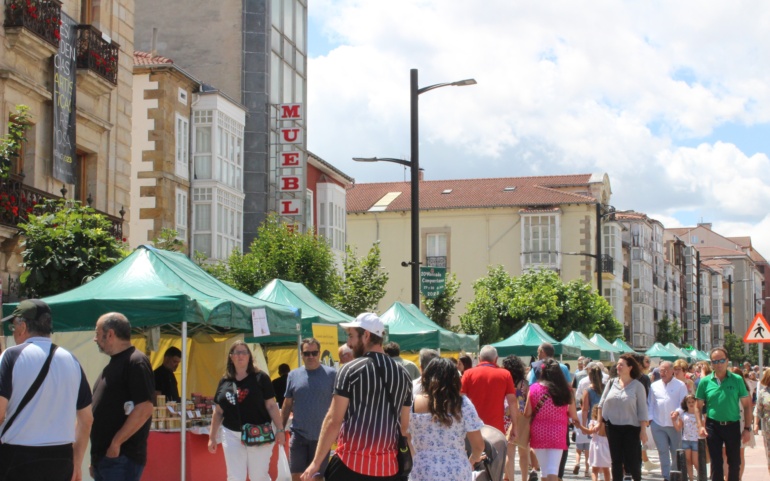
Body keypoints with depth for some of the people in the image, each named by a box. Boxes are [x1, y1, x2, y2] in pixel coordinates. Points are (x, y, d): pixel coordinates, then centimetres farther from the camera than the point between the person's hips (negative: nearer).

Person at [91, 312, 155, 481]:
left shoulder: (136, 362, -12)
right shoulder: (114, 363, 18)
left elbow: (144, 409, -21)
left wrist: (116, 443, -19)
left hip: (122, 457, -10)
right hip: (104, 455, 10)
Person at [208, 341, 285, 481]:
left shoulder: (260, 378, -3)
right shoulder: (225, 381, 7)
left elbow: (271, 405, -4)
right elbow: (218, 412, 12)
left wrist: (279, 429, -11)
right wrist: (212, 437, 11)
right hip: (232, 435, 3)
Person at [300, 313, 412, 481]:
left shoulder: (351, 370, -6)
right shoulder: (403, 375, 10)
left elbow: (333, 421, -8)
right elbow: (404, 426, 14)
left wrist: (316, 463, -3)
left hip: (351, 463, -5)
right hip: (388, 467, 5)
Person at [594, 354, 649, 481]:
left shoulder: (637, 386, -4)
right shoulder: (612, 383, 6)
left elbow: (642, 410, -5)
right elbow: (602, 403, 13)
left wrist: (643, 430, -10)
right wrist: (600, 422, 9)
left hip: (631, 427, -3)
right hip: (612, 427, 3)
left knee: (633, 460, -4)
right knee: (616, 460, 7)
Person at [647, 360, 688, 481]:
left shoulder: (680, 385, 1)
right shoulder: (654, 386, 11)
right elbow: (650, 403, 13)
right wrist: (650, 417, 2)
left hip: (675, 424, -3)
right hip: (658, 424, 3)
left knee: (676, 453, 5)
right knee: (663, 452, 4)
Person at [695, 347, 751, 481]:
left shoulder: (737, 380, -1)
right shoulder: (705, 382, 0)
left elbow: (747, 405, 1)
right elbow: (699, 406, 4)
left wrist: (747, 428, -5)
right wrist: (701, 425, -10)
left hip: (733, 426, 0)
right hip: (713, 426, 0)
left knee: (735, 463, 8)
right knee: (716, 463, 5)